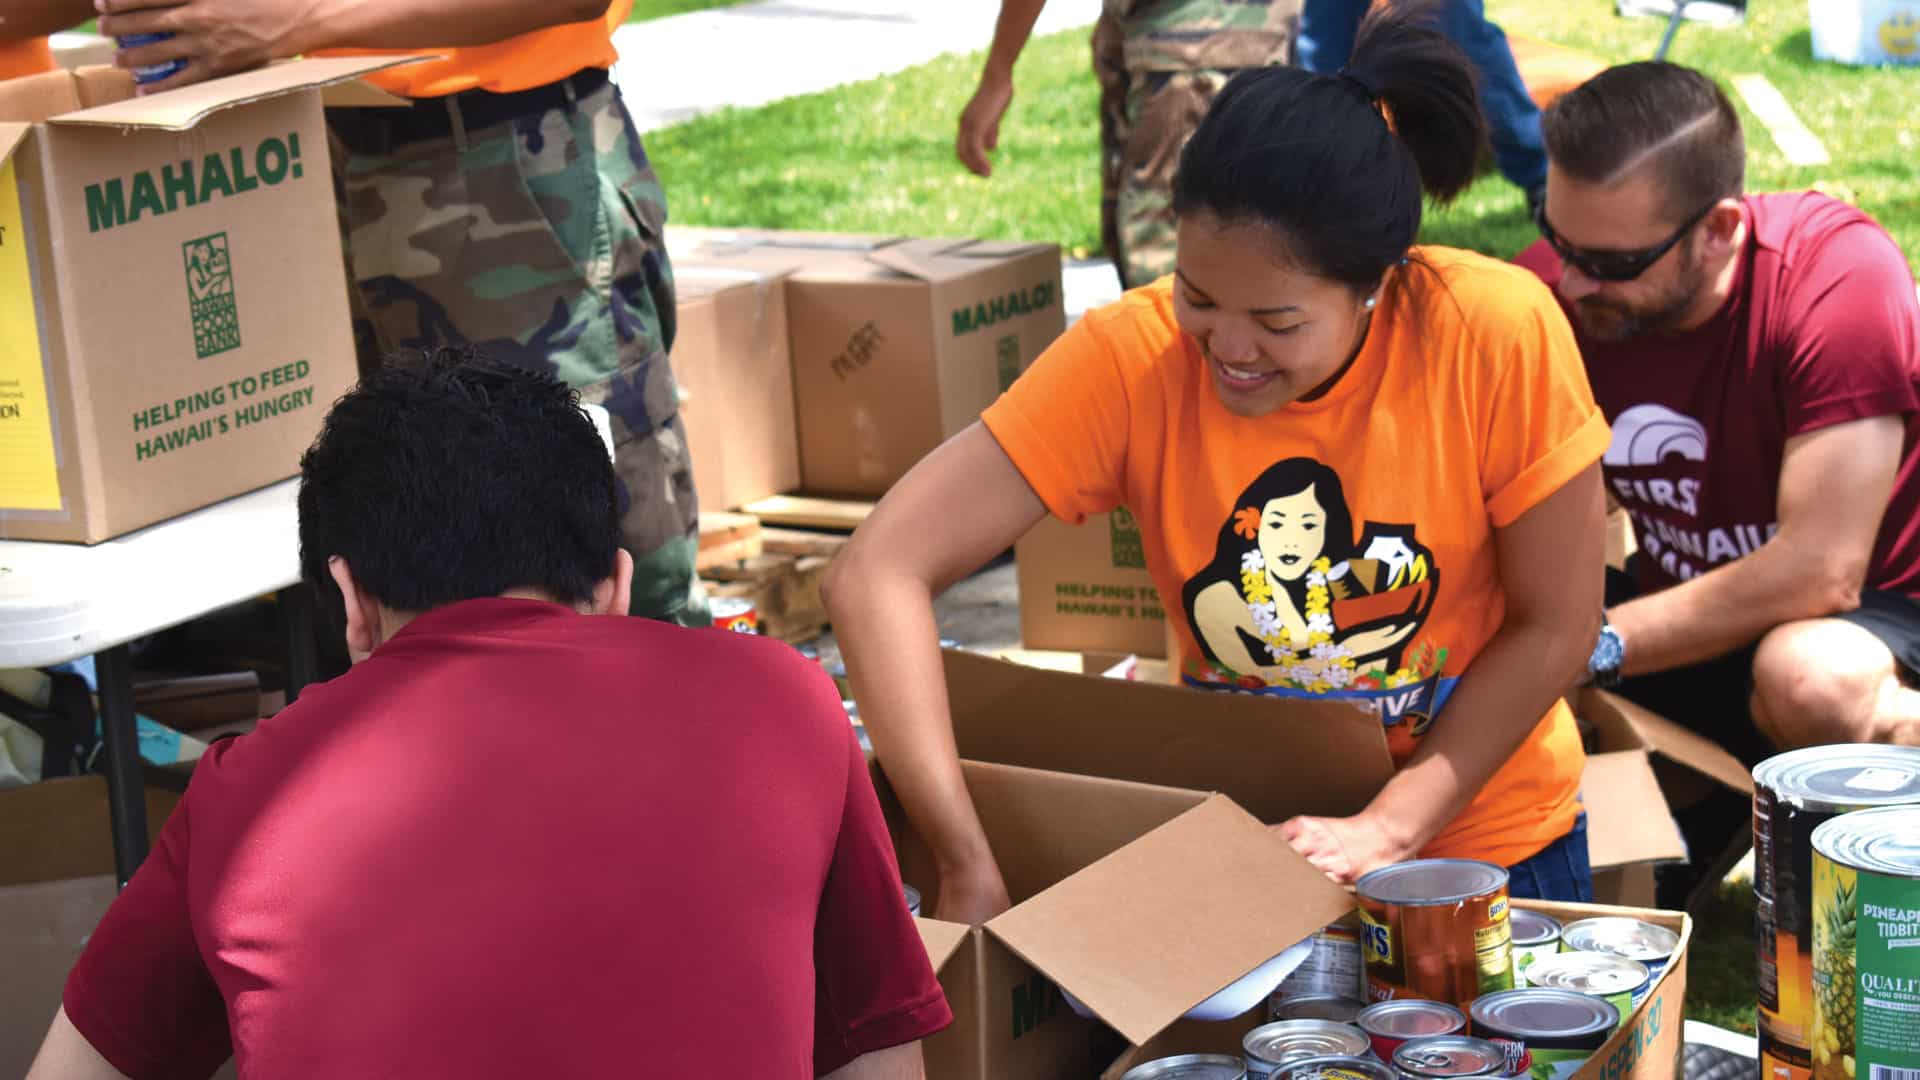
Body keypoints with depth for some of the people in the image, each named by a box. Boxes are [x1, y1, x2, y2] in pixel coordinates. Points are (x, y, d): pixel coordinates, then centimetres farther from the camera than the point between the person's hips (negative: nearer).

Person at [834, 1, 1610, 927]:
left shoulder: (1500, 337, -24)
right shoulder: (1130, 358, -23)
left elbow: (1555, 626, -13)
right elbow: (877, 574, -28)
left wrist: (1390, 827, -23)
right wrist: (970, 870, -35)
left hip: (1485, 840, 0)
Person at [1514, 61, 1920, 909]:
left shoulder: (1838, 279, -27)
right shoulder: (1549, 297, -13)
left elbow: (1820, 572, -31)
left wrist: (1592, 646, -32)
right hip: (1690, 616, 6)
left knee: (1807, 680, -40)